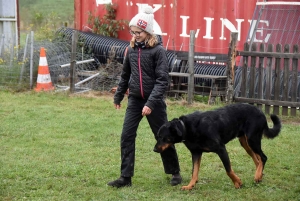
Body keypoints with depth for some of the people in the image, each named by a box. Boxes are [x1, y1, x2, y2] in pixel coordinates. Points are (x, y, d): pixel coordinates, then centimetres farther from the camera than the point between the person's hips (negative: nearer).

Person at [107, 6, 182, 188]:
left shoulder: (158, 50, -13)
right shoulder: (131, 50, 4)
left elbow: (163, 80, -17)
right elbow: (125, 75, 17)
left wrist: (151, 103, -25)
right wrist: (118, 96, 22)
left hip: (154, 101, -5)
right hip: (134, 100, 5)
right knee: (127, 137, -1)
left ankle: (175, 173, 24)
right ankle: (126, 177, 4)